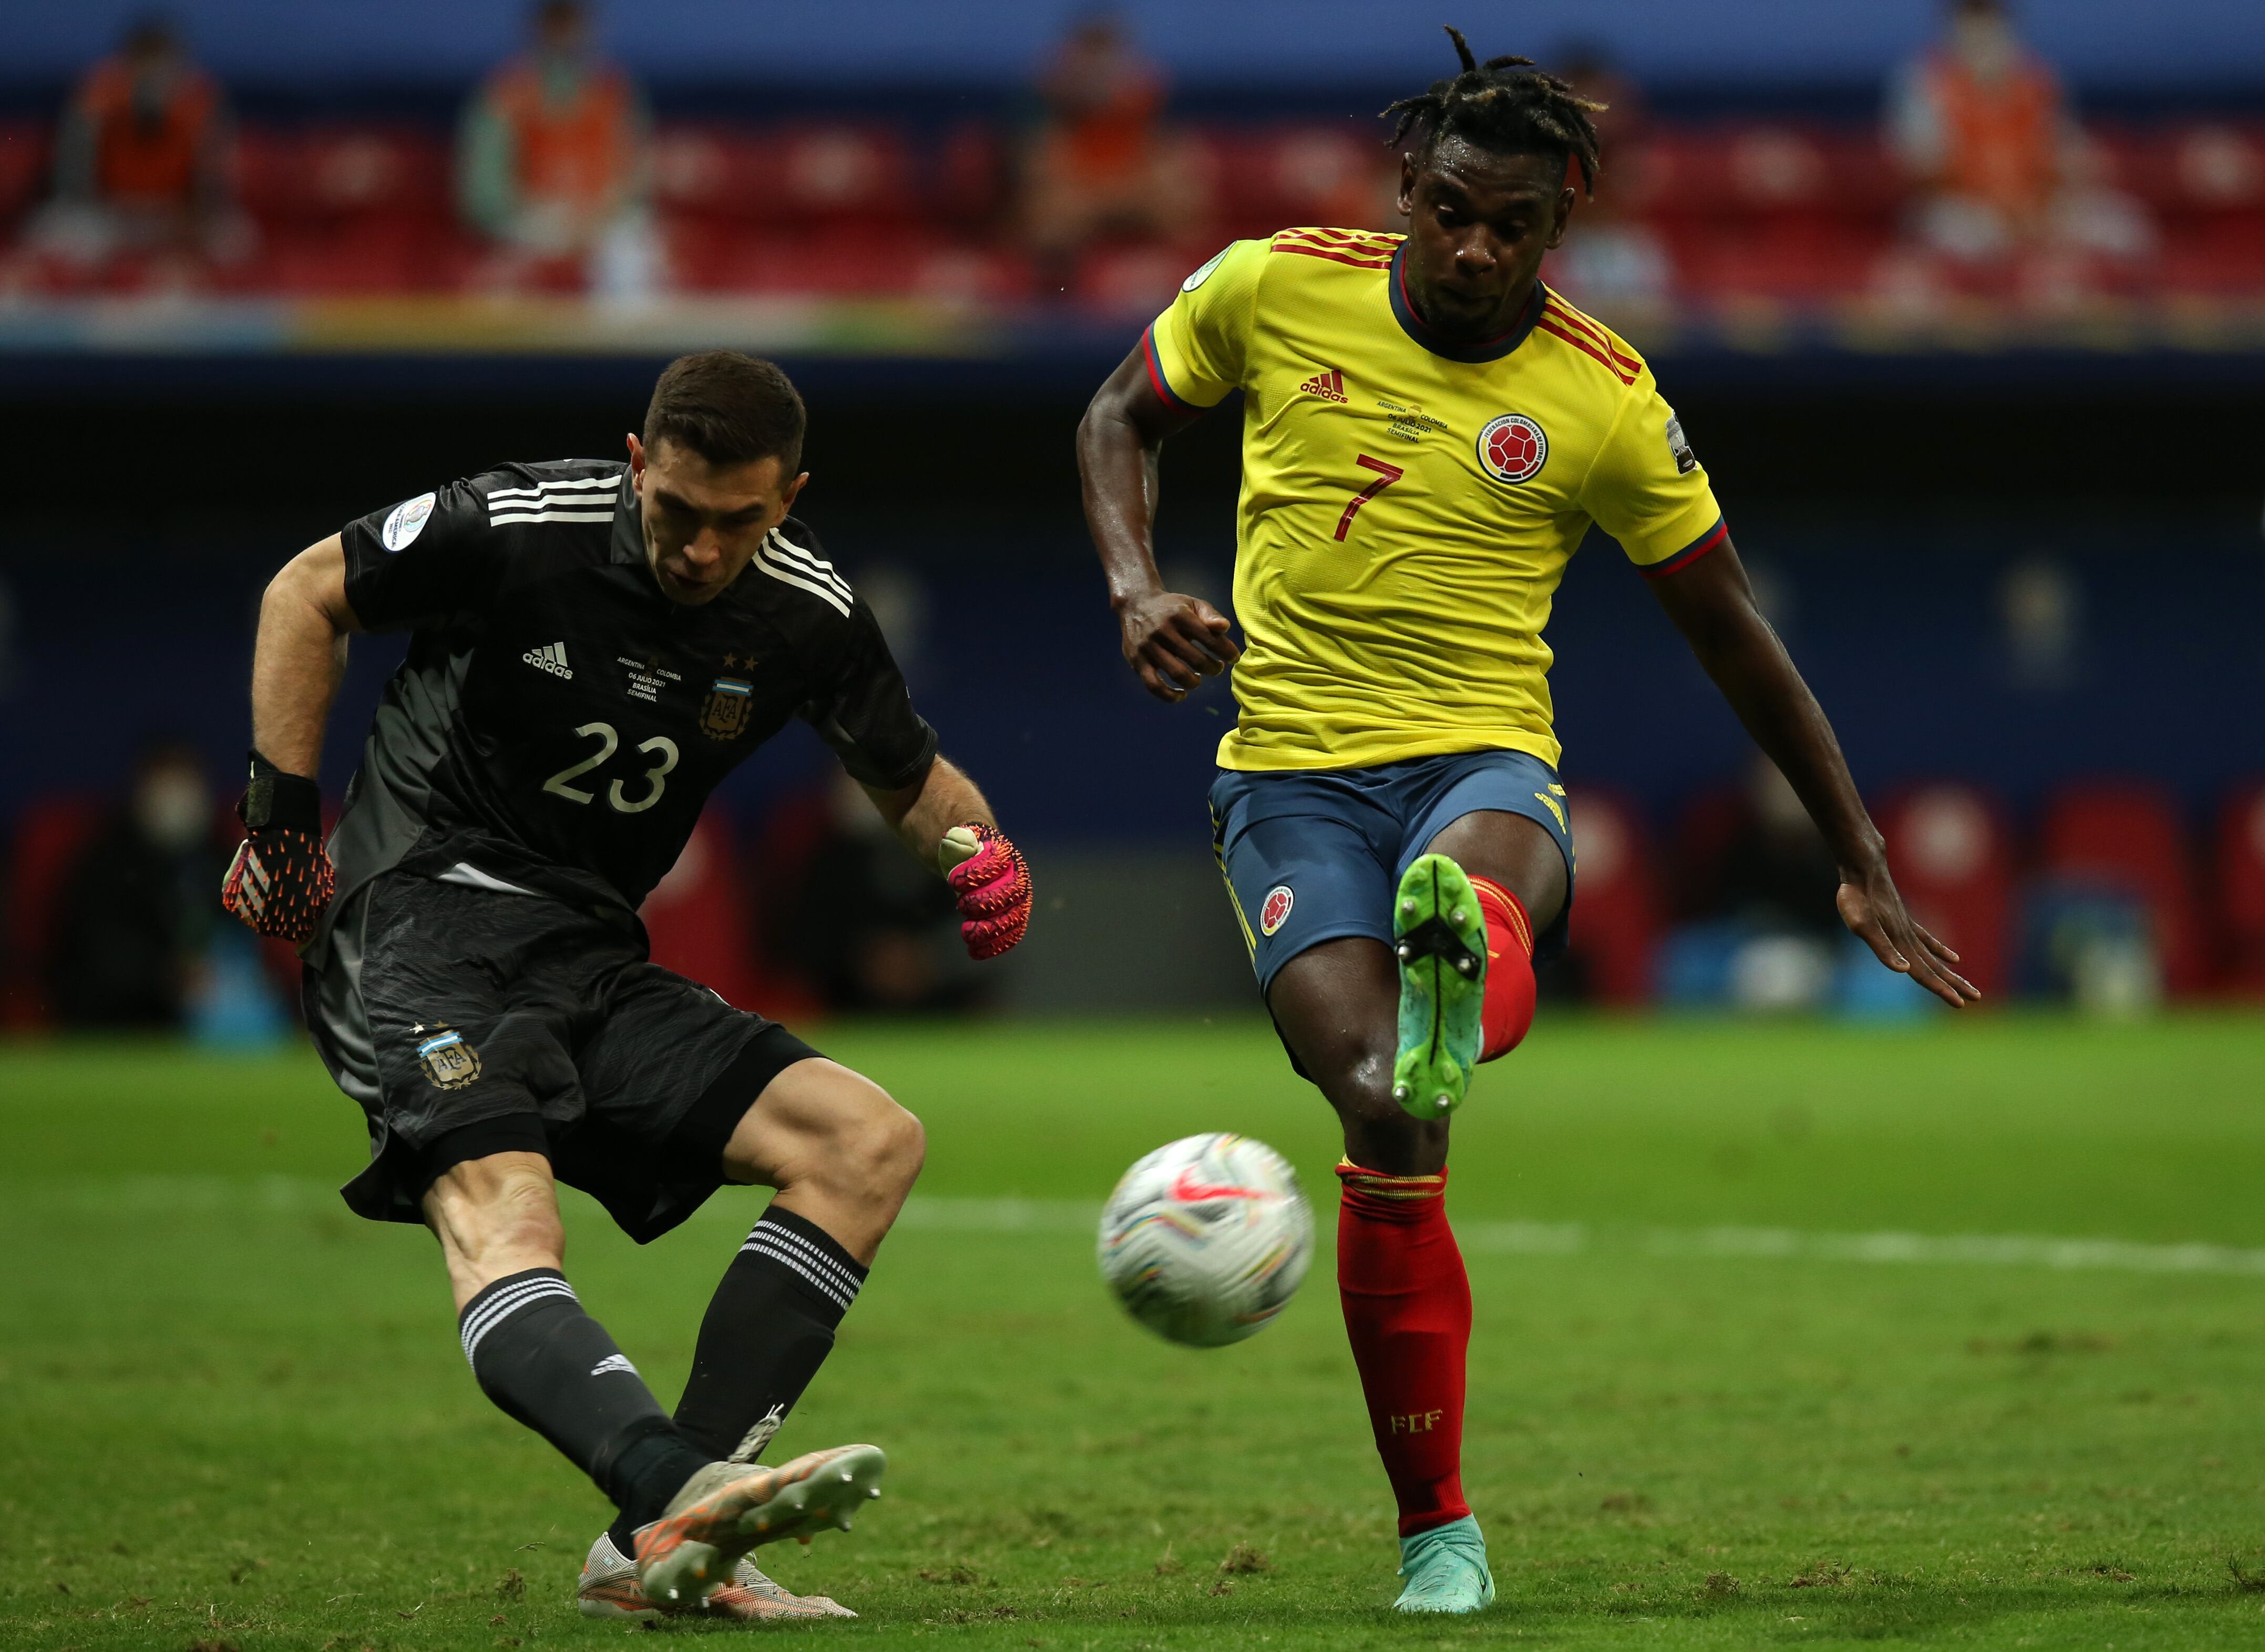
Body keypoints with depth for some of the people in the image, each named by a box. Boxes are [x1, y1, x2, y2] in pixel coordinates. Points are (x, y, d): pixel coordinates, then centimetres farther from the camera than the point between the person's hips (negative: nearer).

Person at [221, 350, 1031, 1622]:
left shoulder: (809, 613, 1)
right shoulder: (518, 528, -13)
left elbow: (909, 773, 18)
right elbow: (309, 595, 2)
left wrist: (979, 846, -5)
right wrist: (281, 818, 0)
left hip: (592, 962, 6)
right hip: (421, 910, -6)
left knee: (871, 1141, -10)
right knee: (499, 1213, -33)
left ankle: (658, 1545, -21)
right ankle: (678, 1494, -59)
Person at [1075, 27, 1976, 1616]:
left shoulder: (1604, 401, -1)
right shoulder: (1275, 291, 0)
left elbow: (1734, 634, 8)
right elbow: (1122, 420, 18)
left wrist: (1866, 869, 11)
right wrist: (1138, 592, -3)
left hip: (1484, 761, 1)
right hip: (1292, 771, -1)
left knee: (1481, 875, -40)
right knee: (1389, 1124, -20)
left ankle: (1468, 965, -77)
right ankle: (1438, 1531, -9)